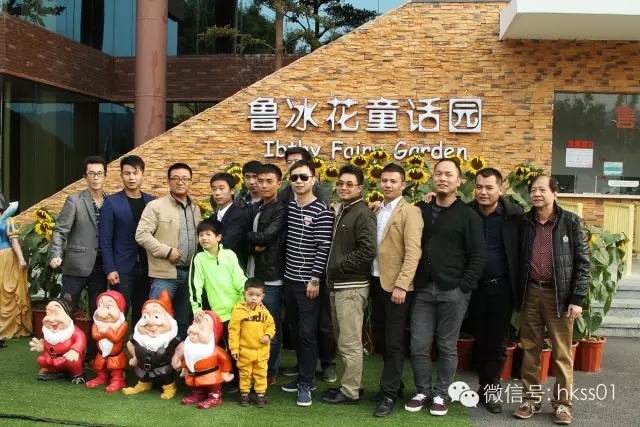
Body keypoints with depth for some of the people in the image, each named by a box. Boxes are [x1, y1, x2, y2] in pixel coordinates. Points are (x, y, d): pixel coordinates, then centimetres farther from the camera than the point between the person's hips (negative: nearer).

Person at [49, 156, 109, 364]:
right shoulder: (74, 200, -1)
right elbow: (60, 231, -6)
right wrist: (56, 255, -22)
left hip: (100, 268, 3)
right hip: (76, 267, -3)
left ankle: (93, 357, 23)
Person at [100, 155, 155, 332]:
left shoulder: (152, 202, 6)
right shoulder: (111, 202, -2)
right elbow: (106, 240, -4)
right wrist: (110, 269, -10)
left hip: (146, 268, 3)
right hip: (122, 268, -3)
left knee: (143, 313, 11)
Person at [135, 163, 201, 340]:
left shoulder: (195, 208, 13)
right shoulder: (155, 206, -5)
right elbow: (141, 234, -12)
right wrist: (167, 251, -17)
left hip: (190, 273, 6)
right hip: (165, 274, -6)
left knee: (184, 321, 14)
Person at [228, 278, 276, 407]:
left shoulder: (264, 311, -2)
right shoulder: (239, 310, -13)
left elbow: (271, 325, 9)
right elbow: (233, 330, -11)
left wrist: (268, 335, -12)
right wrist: (234, 348, -11)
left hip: (261, 350, 3)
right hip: (244, 350, -3)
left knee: (261, 373, 13)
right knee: (245, 373, 13)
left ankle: (261, 394, 25)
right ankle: (244, 393, 27)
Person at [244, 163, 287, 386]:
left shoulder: (281, 210, -8)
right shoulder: (255, 208, 15)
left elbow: (265, 237, -19)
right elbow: (246, 238, 10)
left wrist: (248, 236, -2)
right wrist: (254, 244, -10)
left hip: (271, 278, -7)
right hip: (252, 275, 7)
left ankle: (270, 373, 16)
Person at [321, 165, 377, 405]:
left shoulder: (363, 214, -11)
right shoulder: (339, 211, 15)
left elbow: (368, 250, -21)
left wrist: (339, 266, -14)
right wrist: (333, 272, 9)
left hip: (352, 286, -9)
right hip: (338, 285, 9)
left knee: (350, 343, -1)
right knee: (344, 341, 16)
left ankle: (350, 391, 9)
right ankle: (352, 383, 28)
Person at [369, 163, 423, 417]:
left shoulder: (410, 212, -9)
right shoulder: (377, 211, 12)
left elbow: (413, 252, -16)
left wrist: (401, 285, -21)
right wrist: (371, 280, 3)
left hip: (395, 285, -7)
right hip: (376, 282, 7)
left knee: (393, 342, 0)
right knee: (382, 340, 14)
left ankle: (389, 395, 8)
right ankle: (393, 385, 27)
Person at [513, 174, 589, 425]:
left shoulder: (571, 222, -3)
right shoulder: (523, 223, 5)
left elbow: (583, 263, -3)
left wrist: (577, 299, -9)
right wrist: (518, 295, 4)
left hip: (559, 293, -3)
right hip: (530, 292, 3)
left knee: (562, 352, 5)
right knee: (530, 350, 10)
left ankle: (563, 403, 17)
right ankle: (531, 399, 21)